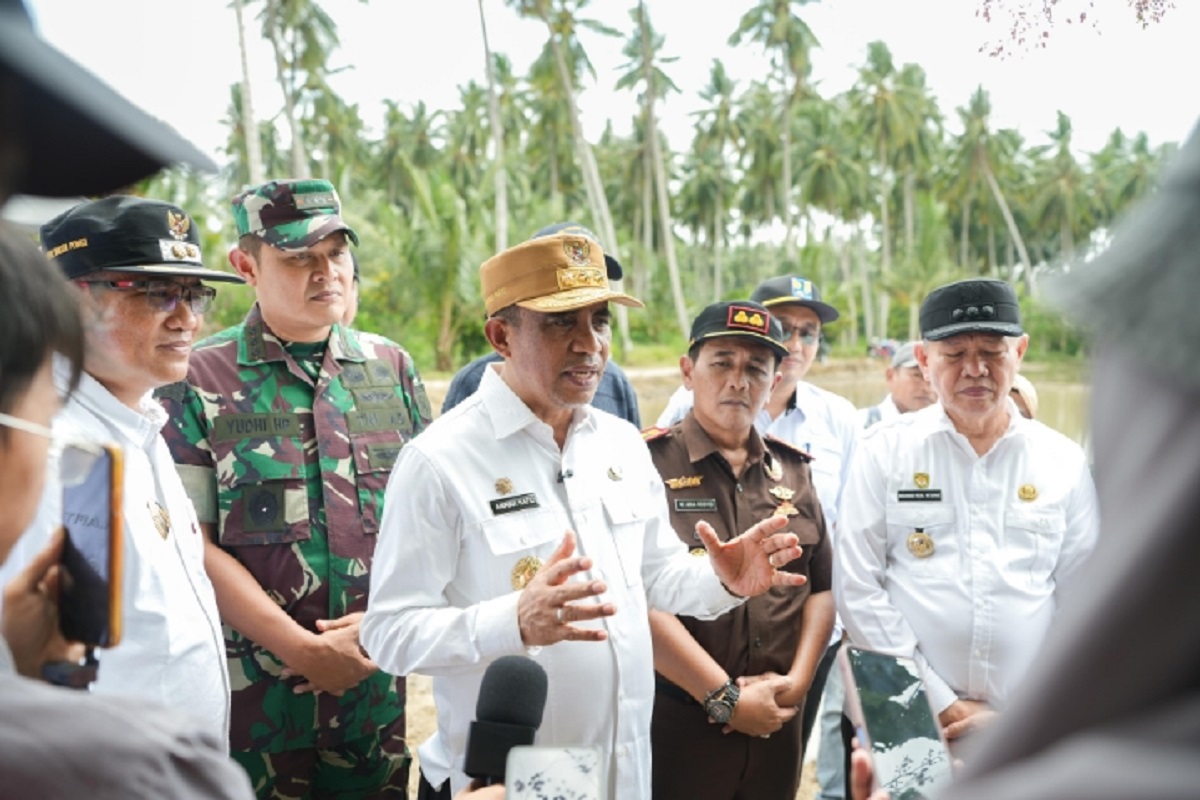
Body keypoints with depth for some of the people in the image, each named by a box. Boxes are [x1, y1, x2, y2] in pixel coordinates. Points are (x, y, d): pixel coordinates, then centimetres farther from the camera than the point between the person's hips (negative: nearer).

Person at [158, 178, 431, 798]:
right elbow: (193, 543, -9)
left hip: (379, 687, 4)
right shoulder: (199, 380, -5)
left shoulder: (391, 367, 7)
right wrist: (303, 648, -12)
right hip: (253, 696, -3)